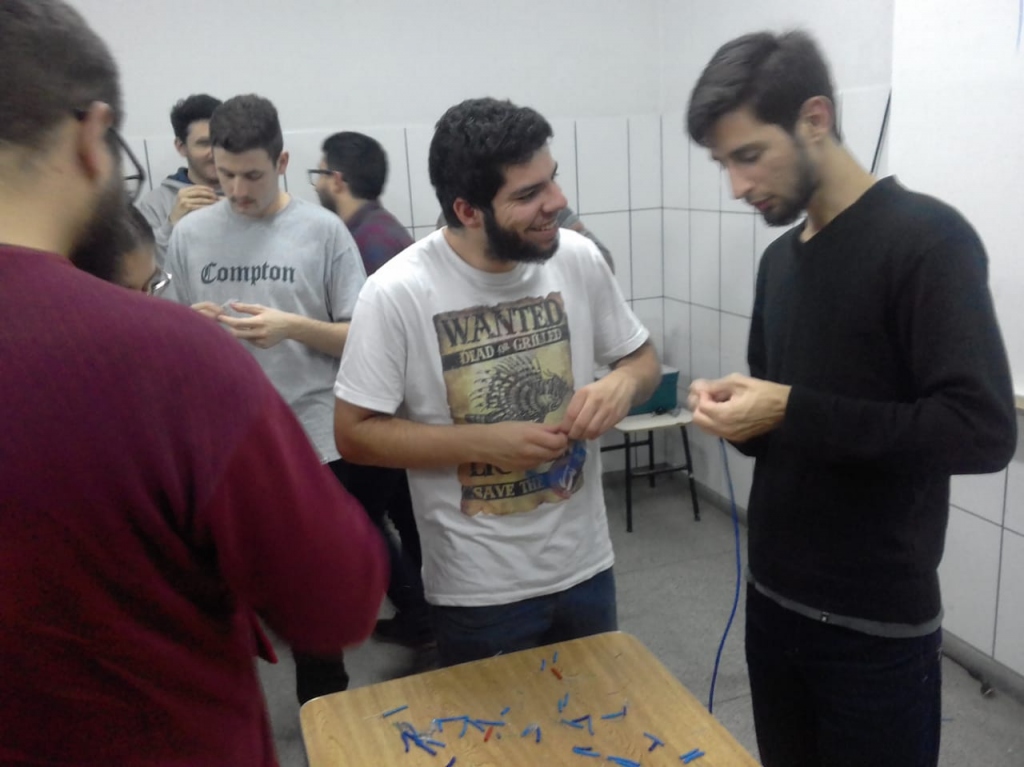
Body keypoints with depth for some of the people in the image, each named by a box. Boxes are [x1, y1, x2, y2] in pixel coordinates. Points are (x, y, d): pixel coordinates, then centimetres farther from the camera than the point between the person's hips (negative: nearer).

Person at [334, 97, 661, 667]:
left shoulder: (579, 259, -8)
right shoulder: (397, 293, -19)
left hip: (586, 567, 4)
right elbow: (354, 434, -13)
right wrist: (482, 442, -22)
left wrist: (622, 384, -17)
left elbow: (643, 358, 7)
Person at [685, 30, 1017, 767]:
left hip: (878, 626, -6)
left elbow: (983, 431, -21)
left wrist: (790, 414, -23)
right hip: (774, 599, 7)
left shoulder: (927, 238, -14)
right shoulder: (779, 258, 8)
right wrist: (739, 411, -5)